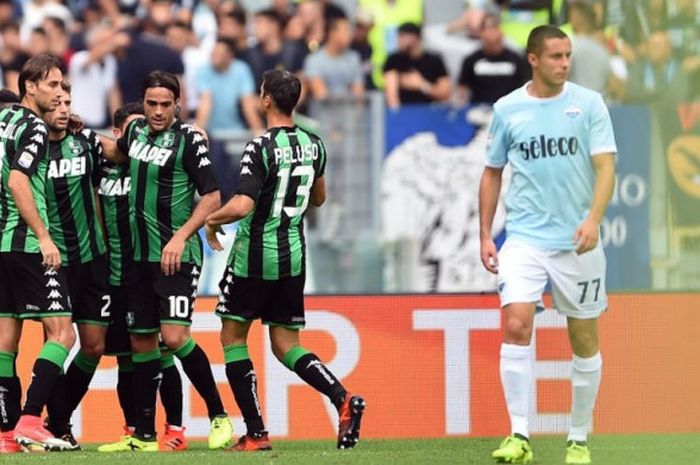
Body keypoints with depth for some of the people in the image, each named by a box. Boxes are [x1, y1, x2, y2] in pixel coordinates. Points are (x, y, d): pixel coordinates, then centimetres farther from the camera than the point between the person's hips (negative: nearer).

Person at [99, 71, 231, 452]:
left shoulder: (188, 140, -11)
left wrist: (180, 237, -20)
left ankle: (218, 415, -4)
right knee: (141, 342, 8)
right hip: (141, 256, 7)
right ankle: (144, 436, 14)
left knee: (174, 337, -19)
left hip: (177, 256, -7)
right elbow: (117, 153, 33)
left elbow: (212, 197, -13)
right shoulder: (136, 130, 9)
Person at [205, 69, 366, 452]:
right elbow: (318, 198, 21)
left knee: (233, 336, 9)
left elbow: (241, 206, -24)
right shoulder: (313, 146, 5)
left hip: (254, 255, -6)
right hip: (293, 255, 6)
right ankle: (343, 399, -14)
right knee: (286, 345, 12)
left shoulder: (261, 148, -17)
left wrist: (211, 220, -6)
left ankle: (255, 433, 2)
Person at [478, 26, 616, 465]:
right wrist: (485, 235, 10)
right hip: (525, 238, 0)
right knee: (517, 326, -17)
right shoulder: (507, 109, 4)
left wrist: (593, 219, -24)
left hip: (577, 242, 0)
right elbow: (492, 173, 14)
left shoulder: (588, 103, -2)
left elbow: (606, 167, -8)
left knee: (585, 340, 5)